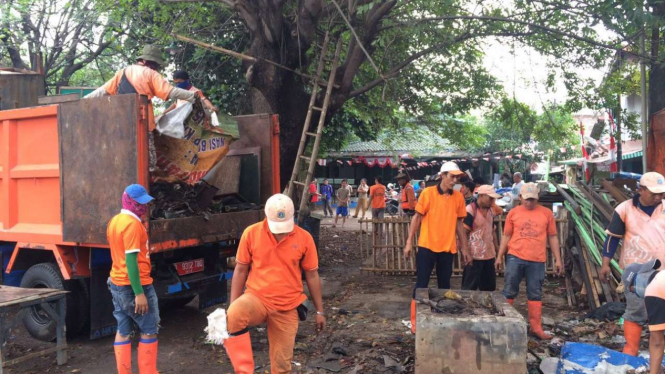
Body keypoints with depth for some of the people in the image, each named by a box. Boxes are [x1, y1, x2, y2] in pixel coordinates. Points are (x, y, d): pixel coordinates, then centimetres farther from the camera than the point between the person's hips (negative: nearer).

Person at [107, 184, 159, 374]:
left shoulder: (114, 221, 12)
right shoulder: (133, 224, -18)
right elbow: (131, 259, -24)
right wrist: (139, 293, -24)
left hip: (116, 284, 9)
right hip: (135, 285, -9)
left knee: (123, 331, 11)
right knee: (149, 330, 3)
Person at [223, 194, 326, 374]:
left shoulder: (304, 238, -5)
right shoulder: (251, 233, -6)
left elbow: (312, 275, 4)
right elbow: (241, 270, 3)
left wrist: (320, 311, 6)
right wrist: (233, 305, 0)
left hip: (287, 308, 1)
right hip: (256, 298, -1)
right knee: (233, 316, -34)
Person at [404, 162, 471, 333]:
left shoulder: (458, 197, 5)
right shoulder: (428, 193, -6)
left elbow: (458, 223, 11)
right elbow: (417, 217, -3)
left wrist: (465, 248, 11)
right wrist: (409, 242, -7)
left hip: (448, 248, 3)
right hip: (427, 246, -3)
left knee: (445, 285, 11)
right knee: (421, 284, 2)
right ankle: (415, 321, 12)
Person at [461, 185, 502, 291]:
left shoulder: (490, 210, 11)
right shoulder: (470, 210, -15)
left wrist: (497, 249, 16)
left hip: (489, 255, 8)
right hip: (474, 256, -8)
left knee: (489, 287, 15)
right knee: (470, 288, 1)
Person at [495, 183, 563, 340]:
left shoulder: (546, 213, 4)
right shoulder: (513, 213, 4)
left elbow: (552, 237, 8)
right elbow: (506, 236, 8)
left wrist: (557, 259, 5)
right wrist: (500, 256, 5)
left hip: (537, 260, 0)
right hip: (515, 257, 0)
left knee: (535, 294, 7)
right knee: (509, 291, 5)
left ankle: (536, 327, 16)